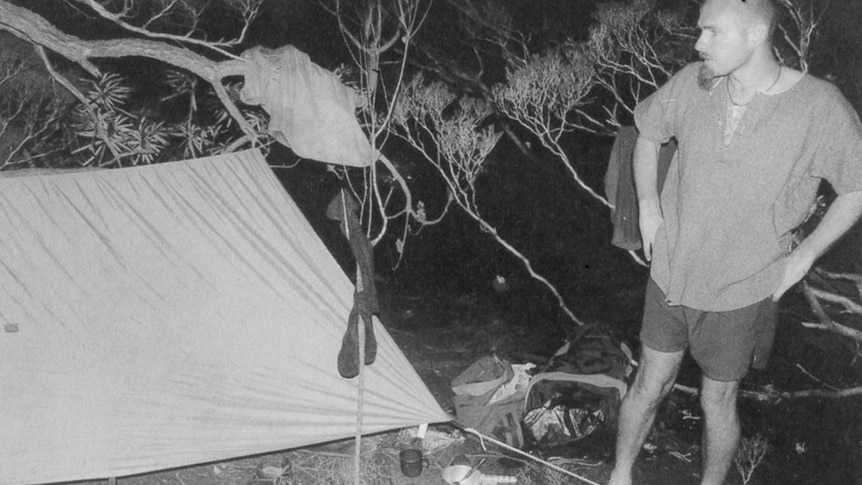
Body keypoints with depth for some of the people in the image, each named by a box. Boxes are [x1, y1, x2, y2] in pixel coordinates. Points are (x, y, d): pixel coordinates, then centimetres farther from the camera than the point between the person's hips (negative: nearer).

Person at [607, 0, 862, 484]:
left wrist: (803, 255, -8)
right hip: (671, 275, 3)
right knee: (650, 385, 15)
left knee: (718, 401, 14)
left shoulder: (819, 107, -19)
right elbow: (648, 132, 11)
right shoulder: (694, 83, -9)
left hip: (742, 292, -2)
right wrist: (648, 206, 3)